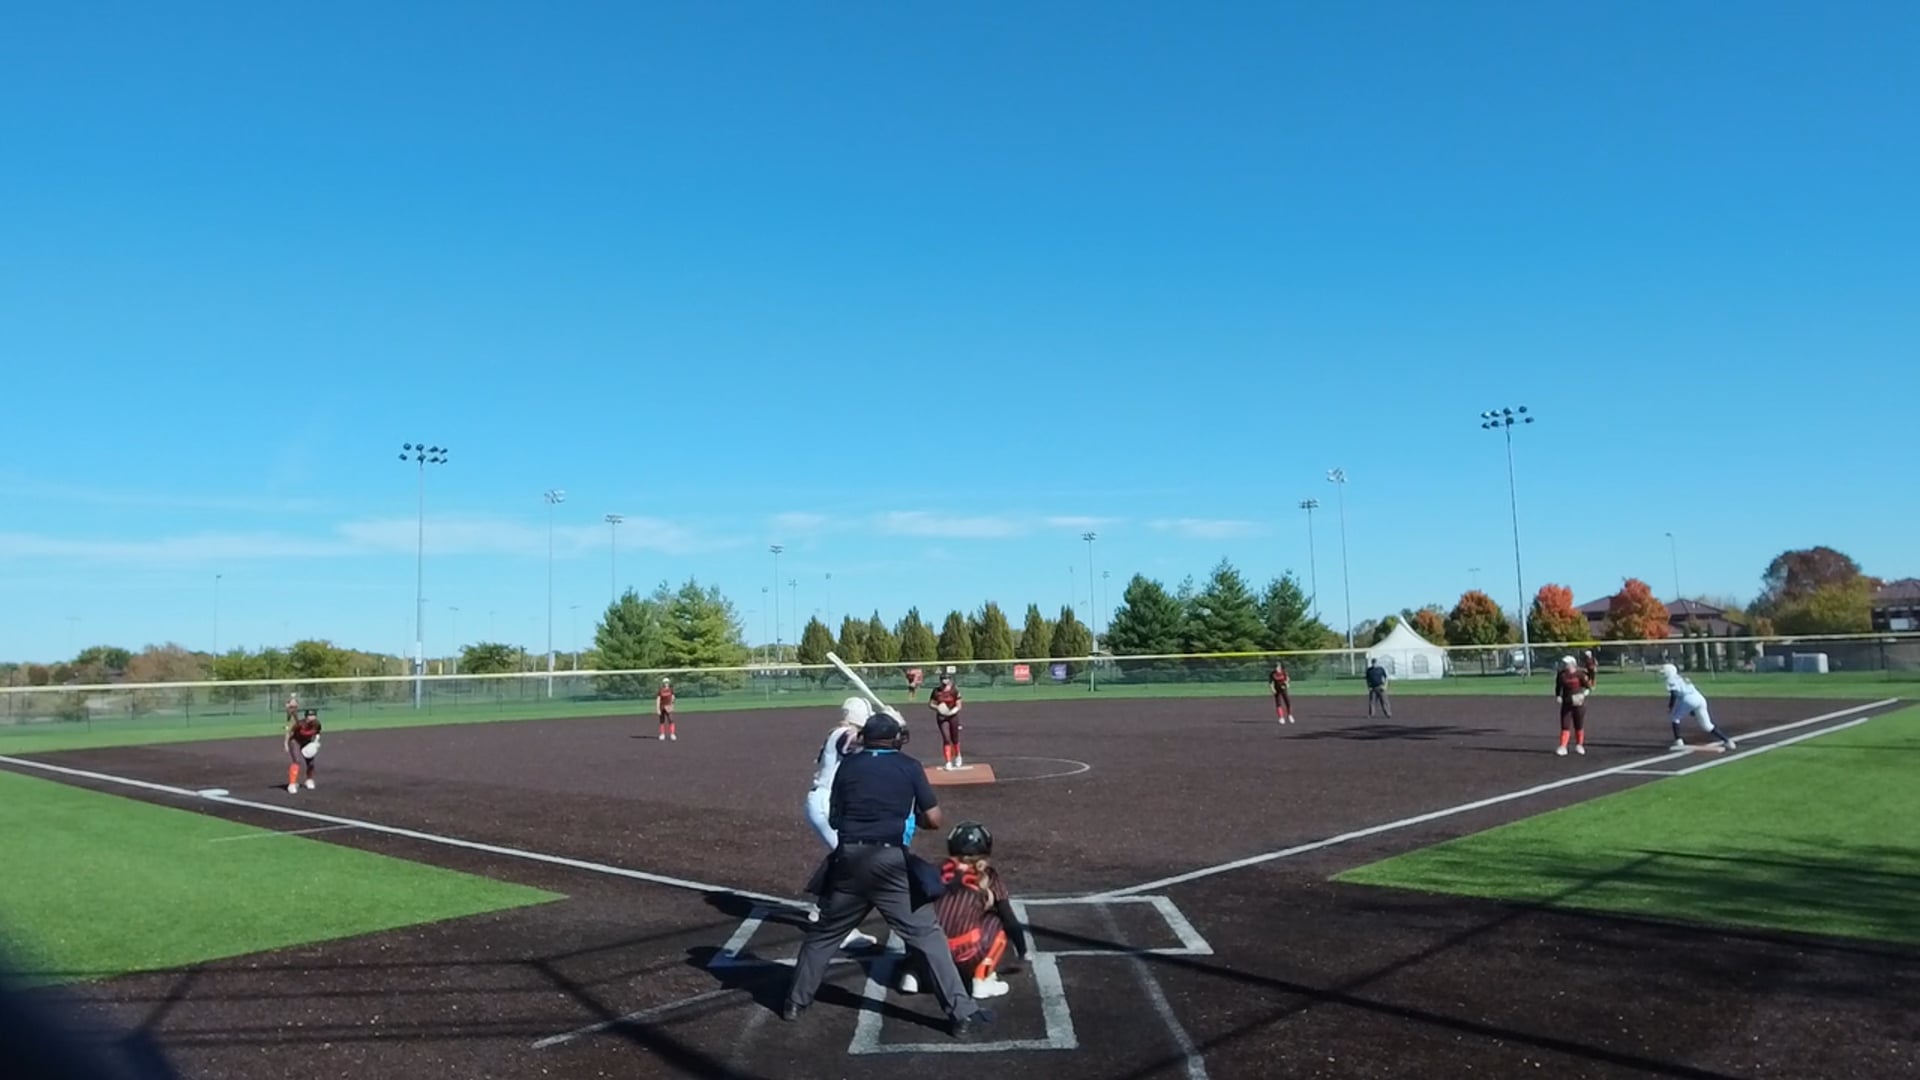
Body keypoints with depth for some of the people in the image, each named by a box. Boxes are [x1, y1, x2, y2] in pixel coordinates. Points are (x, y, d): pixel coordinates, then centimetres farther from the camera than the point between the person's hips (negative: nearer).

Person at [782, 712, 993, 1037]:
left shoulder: (848, 766, 11)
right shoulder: (909, 767, 4)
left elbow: (834, 819, 14)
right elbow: (935, 820, 2)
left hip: (849, 861, 3)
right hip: (891, 862, -3)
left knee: (824, 933, 21)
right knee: (926, 935, 2)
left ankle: (795, 1002, 31)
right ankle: (963, 1013, -1)